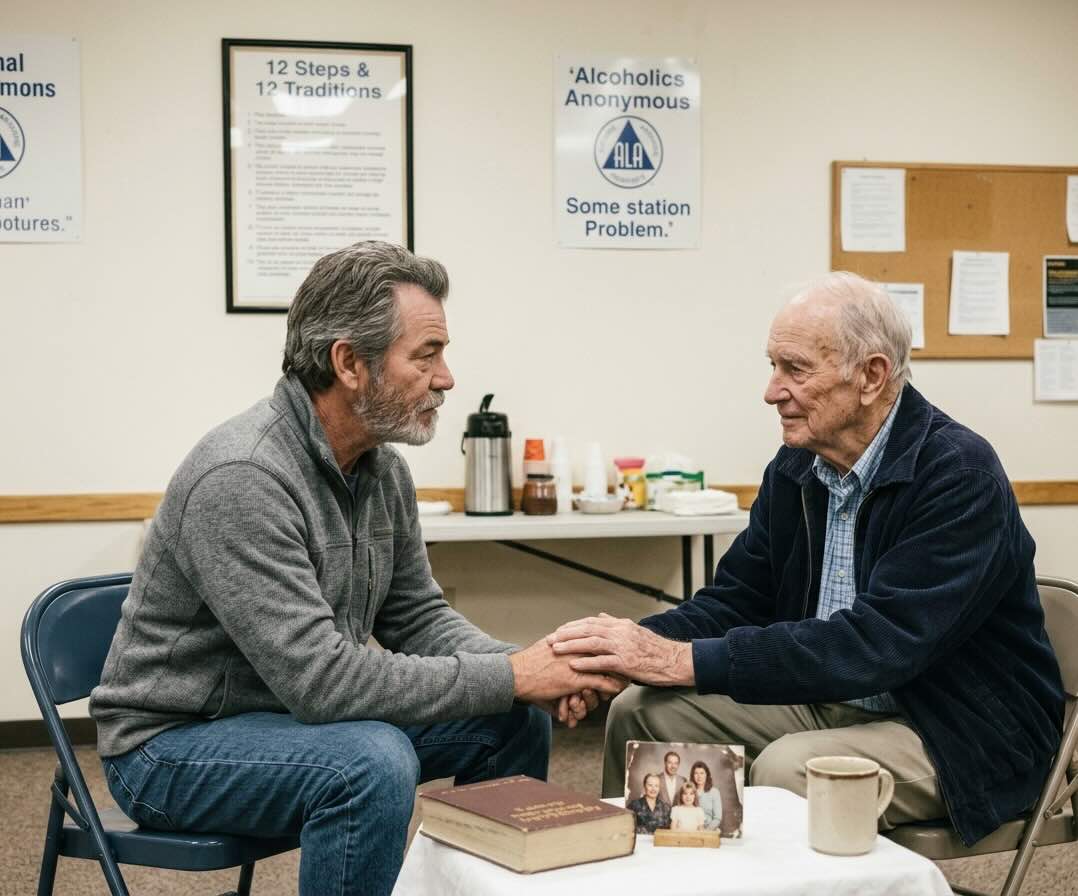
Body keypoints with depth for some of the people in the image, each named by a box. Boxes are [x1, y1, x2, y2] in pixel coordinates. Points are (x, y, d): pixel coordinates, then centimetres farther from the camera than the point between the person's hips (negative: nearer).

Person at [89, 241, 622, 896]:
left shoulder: (382, 467, 0)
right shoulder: (241, 479, -28)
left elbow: (417, 617, 7)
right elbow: (319, 678, -32)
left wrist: (533, 671, -12)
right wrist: (510, 677, -26)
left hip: (299, 712, 9)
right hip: (175, 745, -8)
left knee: (516, 722, 1)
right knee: (373, 763, -34)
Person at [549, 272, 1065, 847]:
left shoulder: (960, 475, -22)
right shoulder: (795, 467, 1)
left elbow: (875, 643, -31)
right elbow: (737, 599, 5)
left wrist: (687, 661, -35)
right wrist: (632, 646, -16)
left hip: (959, 735, -7)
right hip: (832, 703, 7)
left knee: (787, 769, -31)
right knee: (642, 712, -4)